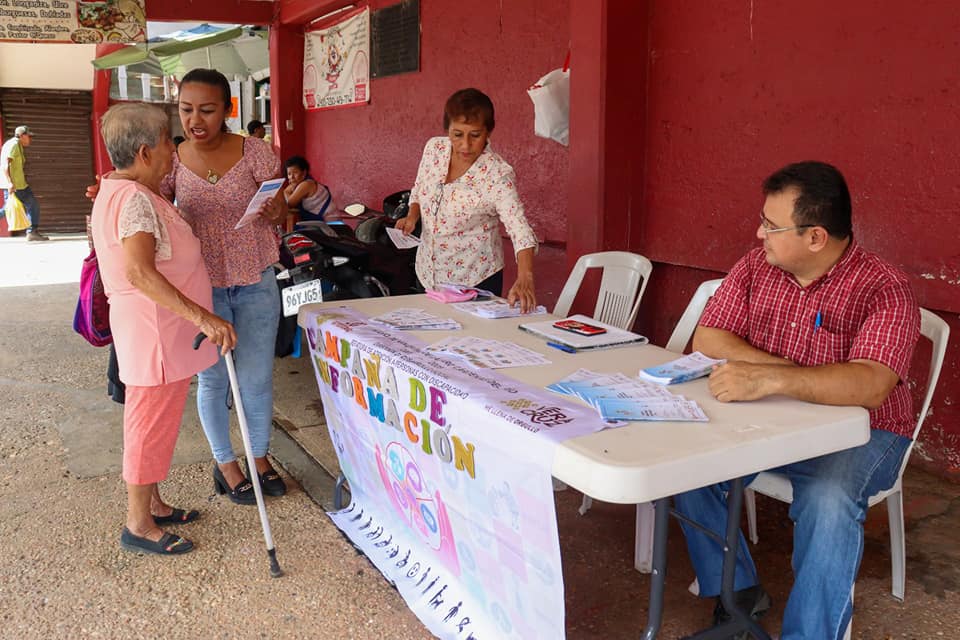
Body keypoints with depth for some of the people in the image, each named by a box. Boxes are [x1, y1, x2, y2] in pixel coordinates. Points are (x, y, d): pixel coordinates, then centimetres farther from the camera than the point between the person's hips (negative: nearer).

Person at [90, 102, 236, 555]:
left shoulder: (114, 191, 12)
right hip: (157, 334, -10)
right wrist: (202, 317, -35)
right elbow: (140, 272, -33)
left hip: (159, 332, 10)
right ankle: (139, 525, 17)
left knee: (156, 422, 20)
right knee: (152, 425, 2)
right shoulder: (135, 198, -22)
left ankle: (152, 504, 35)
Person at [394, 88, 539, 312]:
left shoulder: (497, 176, -22)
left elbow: (519, 229, -33)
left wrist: (525, 279, -49)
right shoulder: (434, 148, -6)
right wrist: (412, 216, -9)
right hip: (429, 274, 5)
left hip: (475, 281, -5)